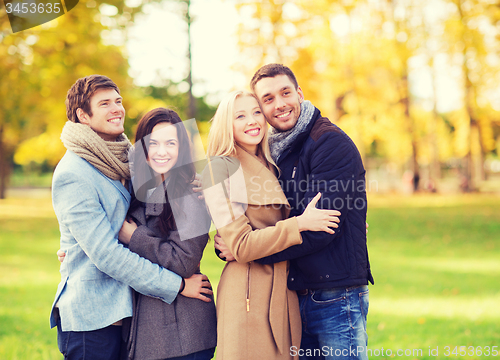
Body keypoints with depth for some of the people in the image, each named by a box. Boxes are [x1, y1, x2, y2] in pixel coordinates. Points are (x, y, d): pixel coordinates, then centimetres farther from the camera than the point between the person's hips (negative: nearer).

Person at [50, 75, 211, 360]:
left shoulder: (126, 158, 10)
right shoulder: (72, 174, -15)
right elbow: (106, 253, -20)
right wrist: (177, 285, -16)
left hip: (126, 309, 7)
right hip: (91, 317, -7)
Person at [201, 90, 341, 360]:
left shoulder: (270, 166, 15)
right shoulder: (220, 168, -7)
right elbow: (240, 246, -13)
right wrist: (299, 224, -16)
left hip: (284, 293, 7)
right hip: (248, 294, -7)